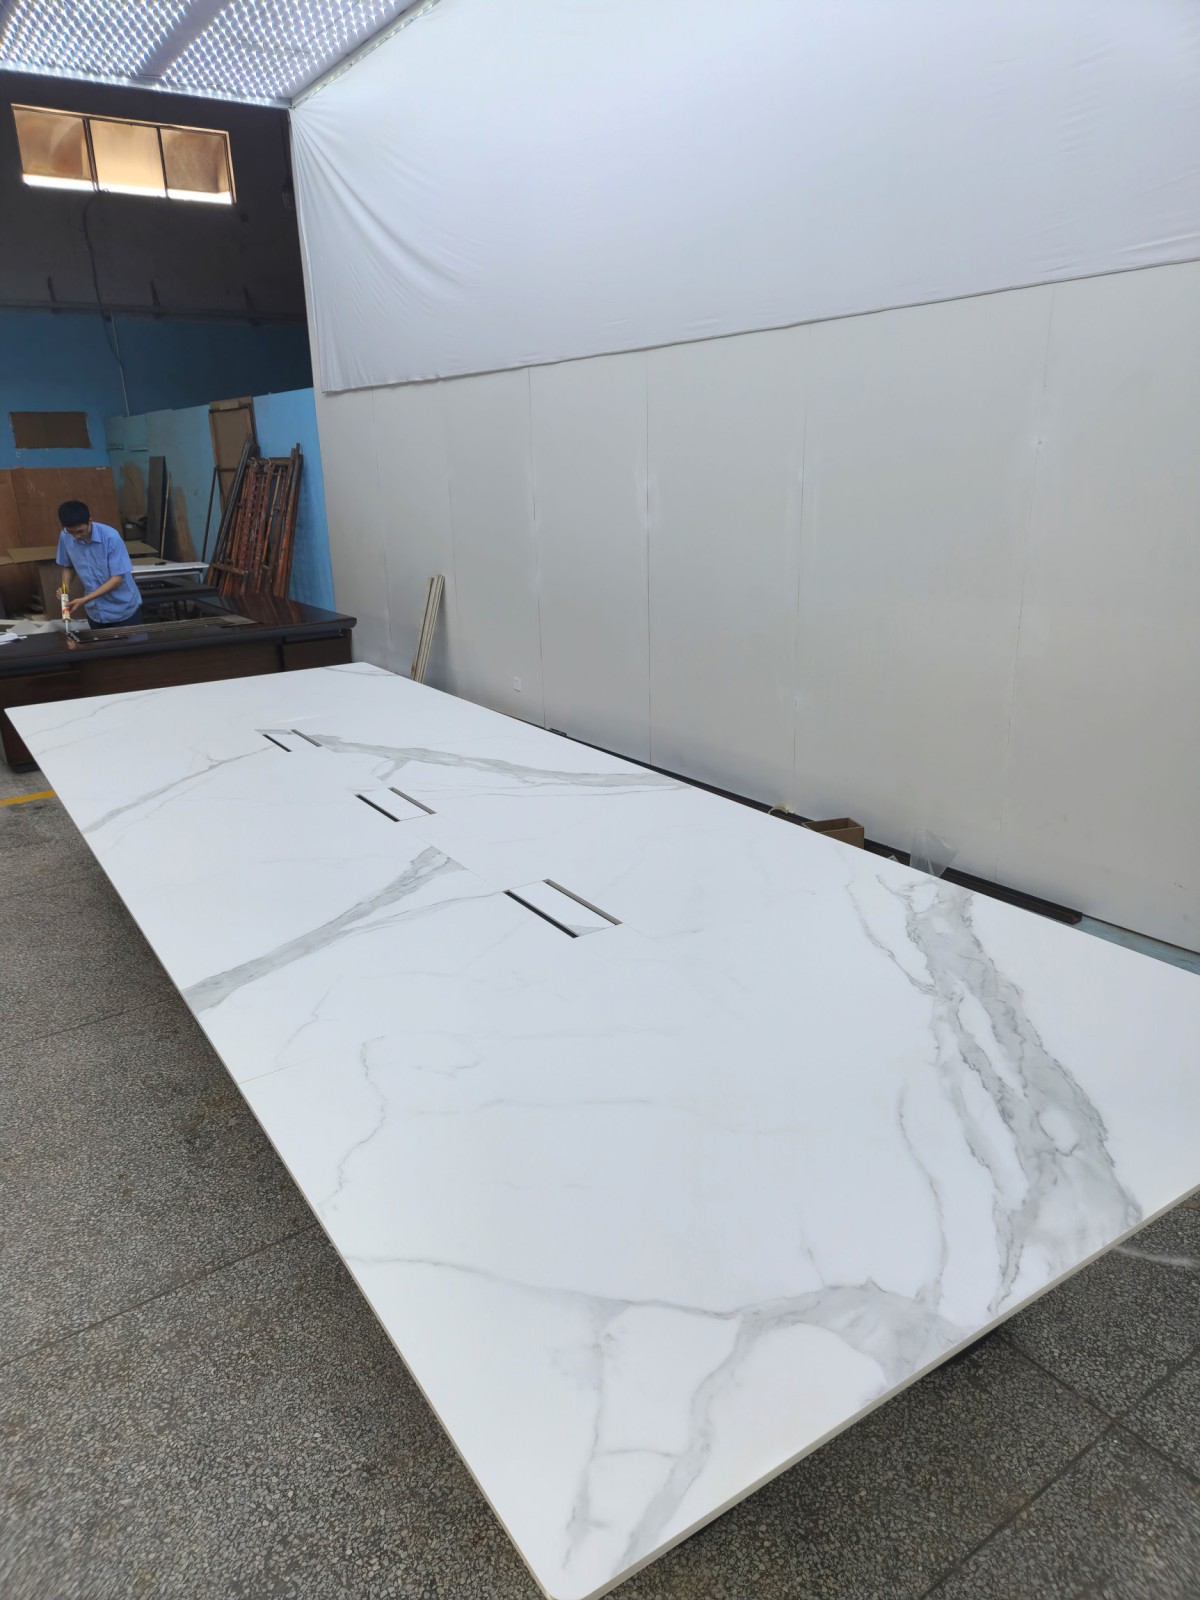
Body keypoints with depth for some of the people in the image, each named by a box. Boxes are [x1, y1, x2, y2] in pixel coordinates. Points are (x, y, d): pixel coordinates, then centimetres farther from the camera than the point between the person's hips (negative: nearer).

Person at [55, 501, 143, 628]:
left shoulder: (110, 537, -22)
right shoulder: (65, 537, -8)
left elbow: (117, 579, -21)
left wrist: (84, 600, -26)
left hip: (123, 610, -4)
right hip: (95, 611, 4)